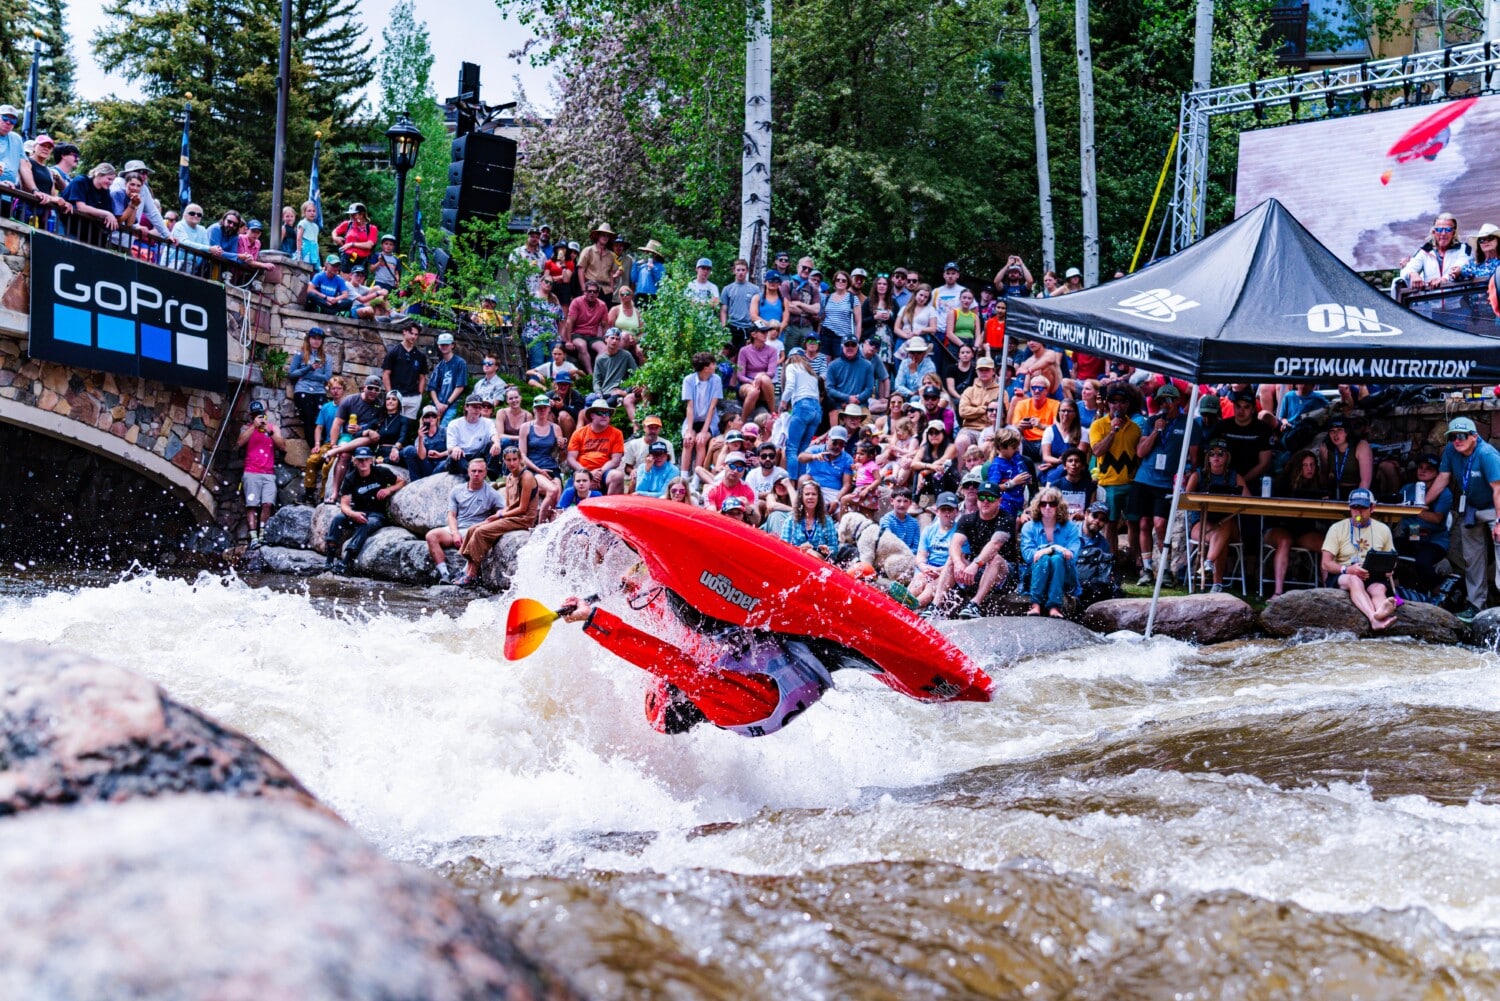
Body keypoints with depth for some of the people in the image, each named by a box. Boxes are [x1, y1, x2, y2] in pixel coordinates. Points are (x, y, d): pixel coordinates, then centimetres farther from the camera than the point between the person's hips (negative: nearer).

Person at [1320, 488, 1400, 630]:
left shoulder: (1383, 530, 15)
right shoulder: (1337, 528, 6)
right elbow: (1326, 564, -1)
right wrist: (1347, 569, -21)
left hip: (1374, 577, 2)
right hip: (1342, 576, -2)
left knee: (1379, 589, -34)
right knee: (1354, 580, -38)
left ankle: (1381, 612, -69)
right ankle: (1374, 617, -64)